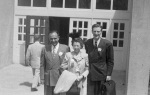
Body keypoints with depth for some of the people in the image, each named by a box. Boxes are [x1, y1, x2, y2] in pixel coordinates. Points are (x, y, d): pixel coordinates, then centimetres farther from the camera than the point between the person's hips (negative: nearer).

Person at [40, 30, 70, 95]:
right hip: (48, 79, 2)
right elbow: (42, 65, 8)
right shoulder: (45, 49, 6)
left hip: (60, 79, -2)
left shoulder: (65, 48, -2)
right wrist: (42, 78, 2)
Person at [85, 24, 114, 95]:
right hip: (90, 74, 2)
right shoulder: (87, 43, 5)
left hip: (102, 74, -2)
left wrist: (109, 74, -6)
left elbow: (110, 61, -1)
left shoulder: (107, 44, -5)